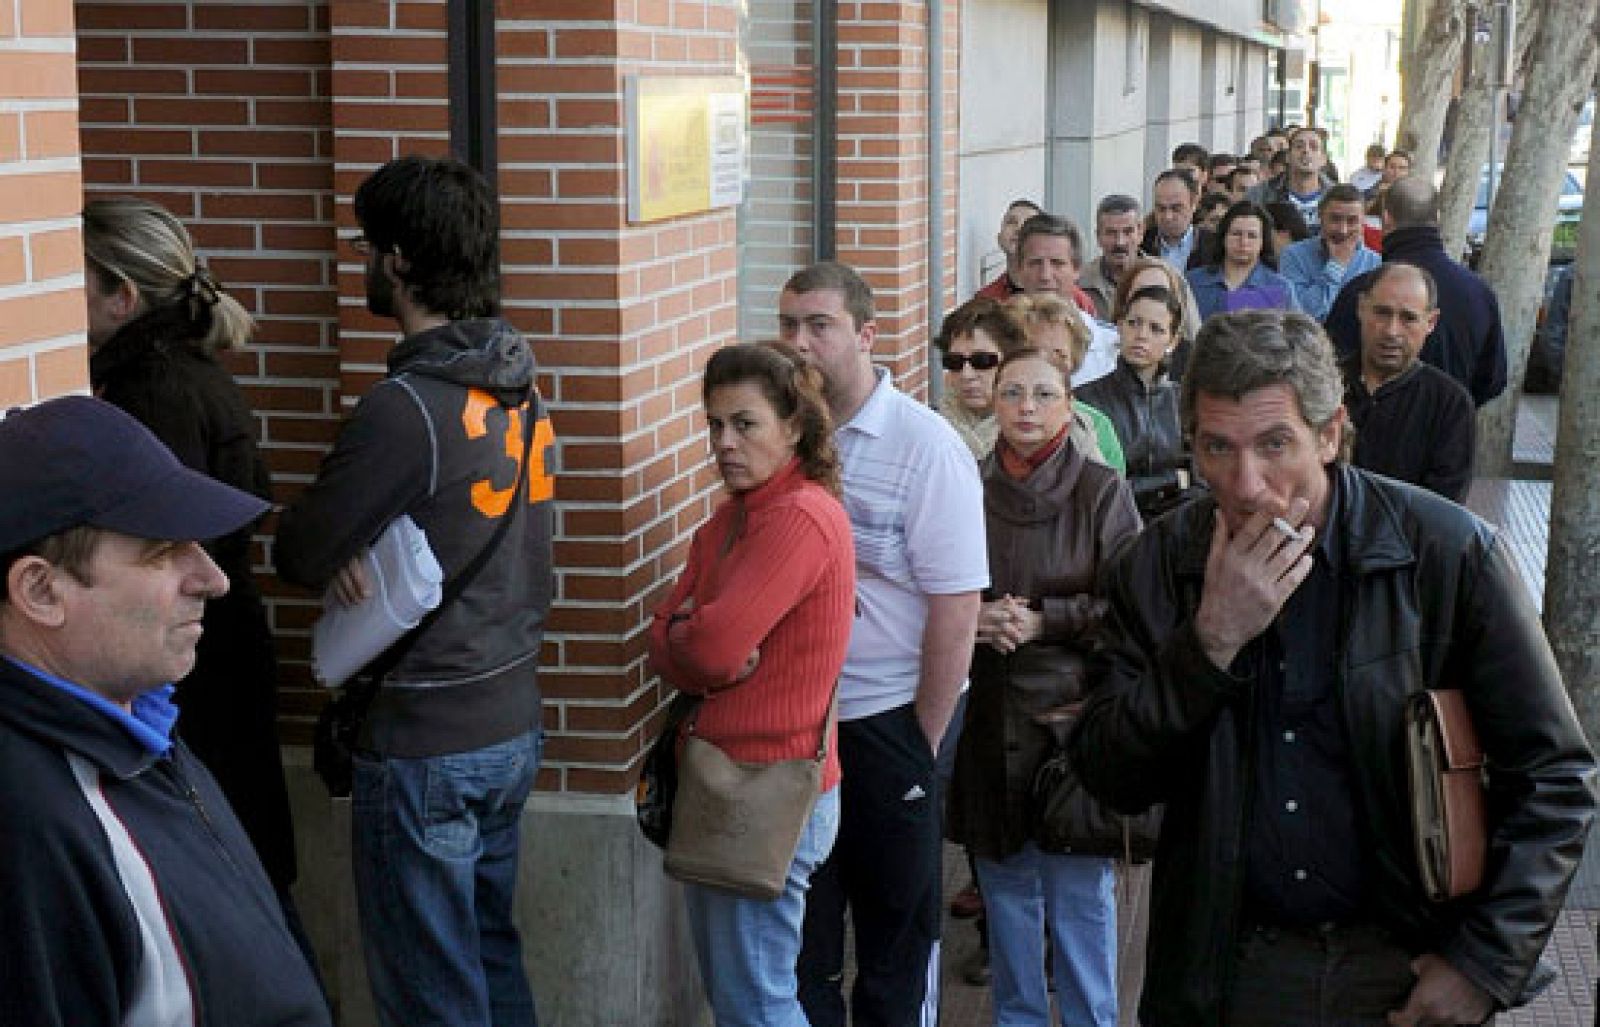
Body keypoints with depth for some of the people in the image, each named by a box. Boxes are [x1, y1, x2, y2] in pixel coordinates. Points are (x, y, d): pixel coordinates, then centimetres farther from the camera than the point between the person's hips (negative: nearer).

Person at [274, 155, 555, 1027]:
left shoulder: (406, 407, -22)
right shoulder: (516, 388, 5)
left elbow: (297, 555, -16)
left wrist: (337, 552, 5)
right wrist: (355, 547, -7)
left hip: (425, 745, -8)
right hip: (511, 722, 8)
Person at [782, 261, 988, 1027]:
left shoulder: (925, 447, -12)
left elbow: (956, 612, -12)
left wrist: (921, 742, -9)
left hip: (885, 724, -4)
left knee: (895, 928, 12)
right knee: (799, 929, 14)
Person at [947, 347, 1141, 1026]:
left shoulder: (1102, 491, -5)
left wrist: (1042, 620, -14)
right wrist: (974, 618, -9)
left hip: (1072, 710, -3)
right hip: (988, 714, 3)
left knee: (1079, 886, 1)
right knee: (1005, 881, 13)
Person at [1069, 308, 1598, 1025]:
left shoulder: (1450, 553, -13)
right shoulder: (1155, 568, -6)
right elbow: (1110, 779, -12)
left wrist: (1485, 964, -11)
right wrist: (1213, 639, -23)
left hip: (1404, 967, -1)